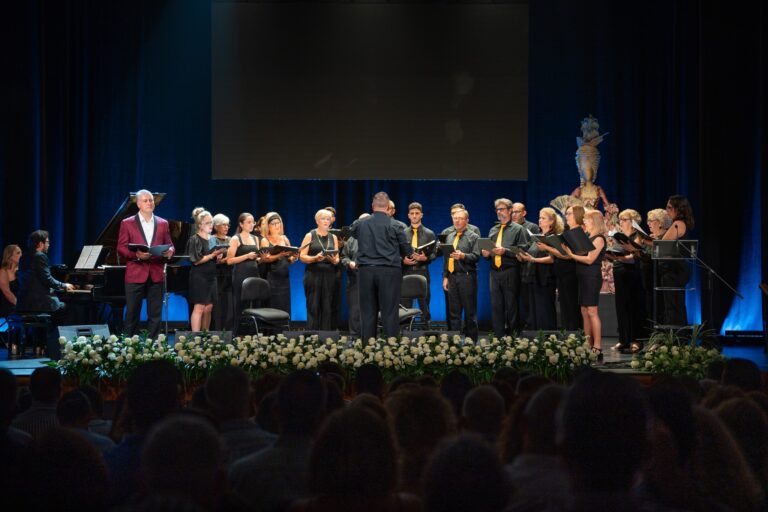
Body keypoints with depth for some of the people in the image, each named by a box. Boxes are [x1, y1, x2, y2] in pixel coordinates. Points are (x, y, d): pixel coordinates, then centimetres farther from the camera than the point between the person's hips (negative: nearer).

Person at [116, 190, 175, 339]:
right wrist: (136, 254, -18)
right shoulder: (127, 223, 4)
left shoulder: (163, 223, 13)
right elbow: (121, 249, 0)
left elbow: (169, 245, 13)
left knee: (155, 314, 4)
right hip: (135, 274, -2)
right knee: (132, 314, 1)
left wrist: (170, 251, -11)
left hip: (156, 274, 3)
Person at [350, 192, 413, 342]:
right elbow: (407, 251, 2)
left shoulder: (360, 223, 2)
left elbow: (351, 233, 24)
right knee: (389, 311, 0)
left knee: (367, 311, 7)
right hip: (389, 271, -2)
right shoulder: (394, 225, -6)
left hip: (365, 271, 2)